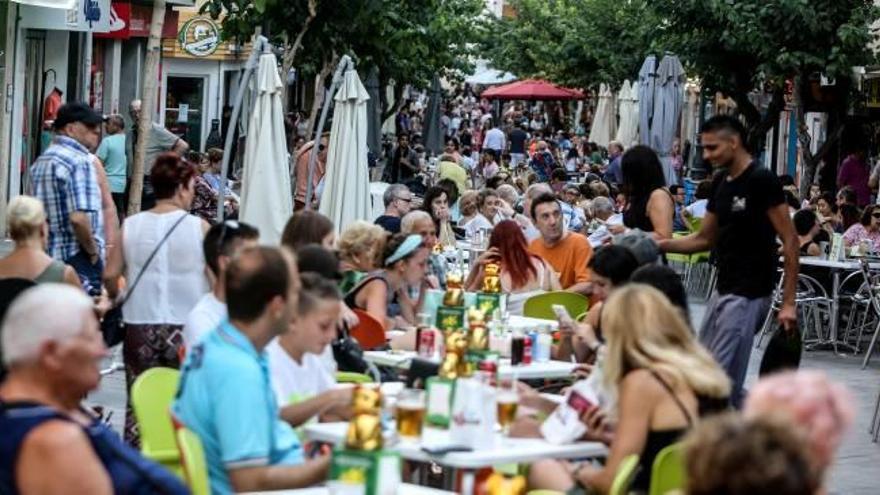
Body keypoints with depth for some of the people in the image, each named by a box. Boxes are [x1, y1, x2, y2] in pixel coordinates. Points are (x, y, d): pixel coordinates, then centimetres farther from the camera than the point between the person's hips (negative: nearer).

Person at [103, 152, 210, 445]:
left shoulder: (130, 226, -1)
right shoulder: (198, 227, -7)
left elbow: (110, 275, 0)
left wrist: (119, 299, 20)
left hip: (140, 327, 2)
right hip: (186, 329, -2)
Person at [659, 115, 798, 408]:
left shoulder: (762, 181, -14)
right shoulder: (720, 183, 10)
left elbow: (790, 242, -15)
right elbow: (705, 239, 17)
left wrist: (788, 303, -19)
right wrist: (660, 245, 2)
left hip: (748, 294, -9)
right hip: (724, 290, 9)